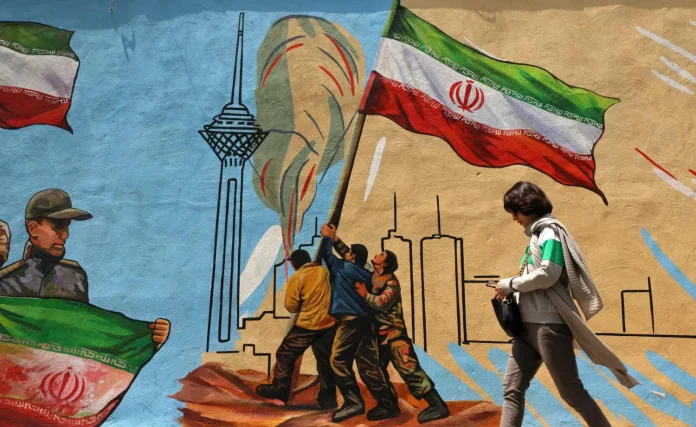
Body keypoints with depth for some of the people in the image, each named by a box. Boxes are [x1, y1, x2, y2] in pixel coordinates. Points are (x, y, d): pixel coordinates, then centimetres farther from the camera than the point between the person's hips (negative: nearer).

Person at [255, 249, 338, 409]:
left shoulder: (296, 278, -9)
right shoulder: (323, 271, 5)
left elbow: (291, 306, -9)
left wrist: (303, 304, 9)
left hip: (307, 325, -5)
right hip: (328, 323, 5)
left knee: (285, 354, 11)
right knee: (325, 361, 12)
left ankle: (279, 389, 13)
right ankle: (328, 399, 15)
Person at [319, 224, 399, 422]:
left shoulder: (343, 268, -1)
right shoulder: (365, 274, 14)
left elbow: (326, 254, 12)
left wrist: (327, 237, 27)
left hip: (350, 320, -8)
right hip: (366, 322, 8)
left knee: (338, 360, -1)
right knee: (368, 365, 9)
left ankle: (353, 402, -8)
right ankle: (388, 404, 8)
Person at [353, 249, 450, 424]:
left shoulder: (391, 282, -11)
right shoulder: (370, 275, 10)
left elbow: (382, 303, -26)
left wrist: (365, 294, -17)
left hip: (392, 332, -8)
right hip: (377, 333, 8)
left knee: (408, 367, -16)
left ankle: (438, 406, -16)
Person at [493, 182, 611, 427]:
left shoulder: (549, 230, -9)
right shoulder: (537, 233, 18)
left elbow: (548, 274, -22)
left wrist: (510, 284, -11)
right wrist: (512, 291, 6)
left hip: (549, 324, -9)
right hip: (528, 324, 9)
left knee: (571, 391, 3)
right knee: (512, 388, 5)